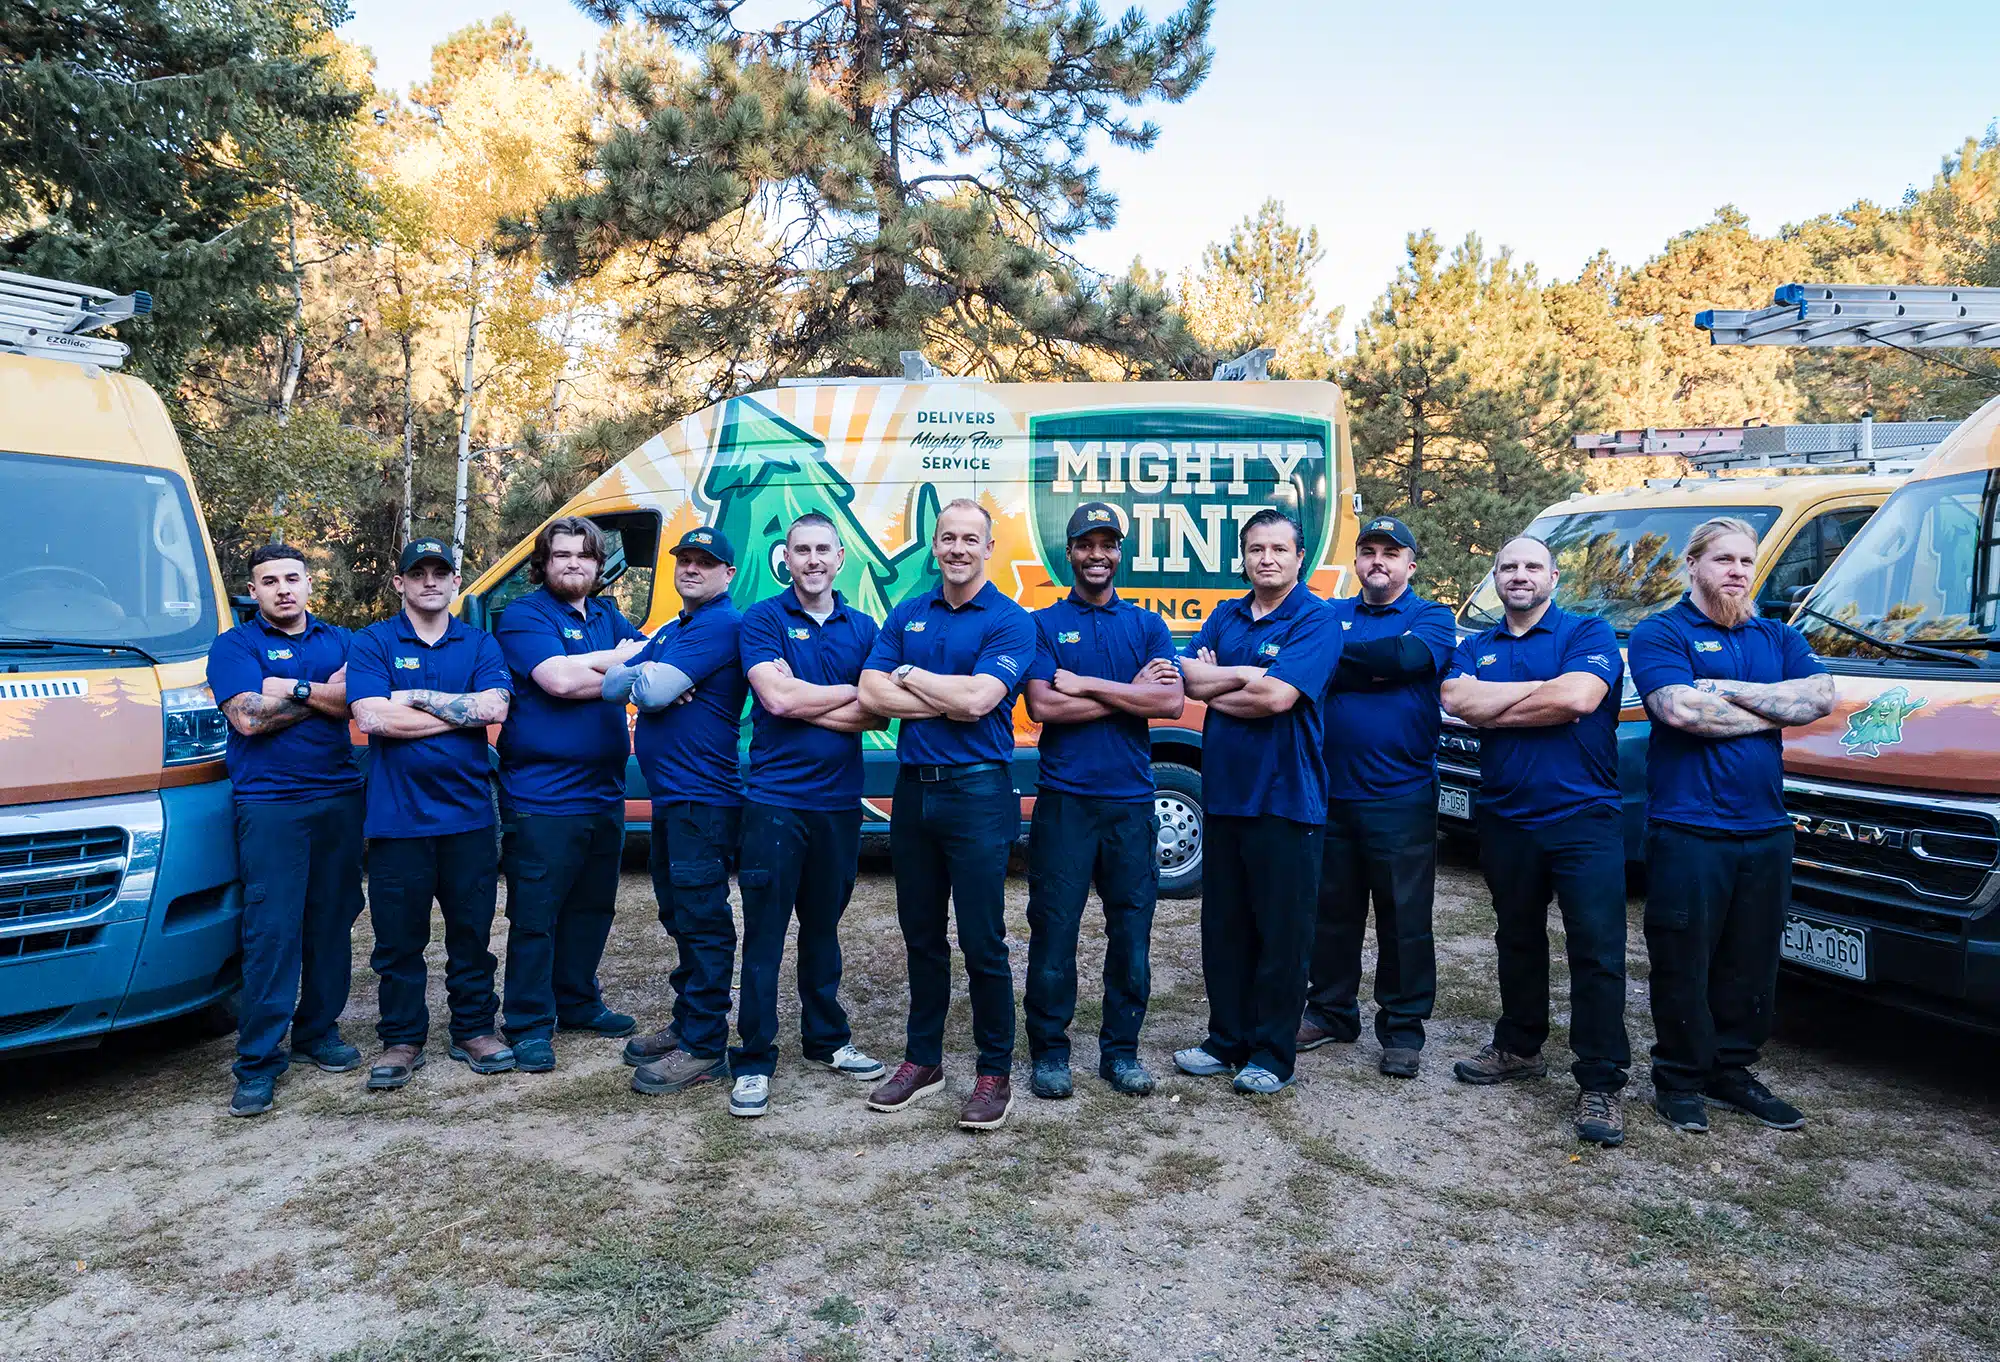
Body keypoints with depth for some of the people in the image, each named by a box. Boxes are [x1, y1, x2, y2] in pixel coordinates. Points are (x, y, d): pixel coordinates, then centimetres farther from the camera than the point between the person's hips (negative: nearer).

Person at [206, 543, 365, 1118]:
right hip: (269, 805, -4)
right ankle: (259, 1060, 0)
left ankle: (319, 1032, 21)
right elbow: (248, 718, -12)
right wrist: (323, 693, -6)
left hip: (339, 798, 4)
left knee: (332, 923, 9)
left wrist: (290, 689, -11)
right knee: (271, 931, -6)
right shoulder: (235, 645, 4)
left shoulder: (339, 640, 14)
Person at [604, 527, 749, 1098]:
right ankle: (686, 1023, 30)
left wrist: (642, 675, 1)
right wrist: (648, 677, -9)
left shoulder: (722, 625, -13)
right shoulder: (671, 629, 19)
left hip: (702, 798, -10)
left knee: (702, 921, -5)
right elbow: (611, 685, 11)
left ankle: (704, 1048, 2)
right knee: (679, 915, 18)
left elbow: (654, 691, -22)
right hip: (669, 796, 10)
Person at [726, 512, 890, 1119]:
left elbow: (877, 716, 0)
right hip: (774, 799, -3)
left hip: (839, 800, 4)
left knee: (822, 926, 16)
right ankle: (754, 1060, 9)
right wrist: (851, 691, -6)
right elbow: (776, 698, -16)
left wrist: (802, 701, -13)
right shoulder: (762, 619, -2)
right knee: (764, 932, 0)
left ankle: (827, 1038, 30)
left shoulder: (862, 628, 9)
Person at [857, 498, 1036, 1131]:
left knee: (982, 941, -1)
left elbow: (978, 699, -19)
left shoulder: (1009, 621, -5)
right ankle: (922, 1059, 29)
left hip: (977, 793, -5)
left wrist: (909, 677, -5)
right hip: (913, 789, 5)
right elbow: (871, 693, -2)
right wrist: (953, 698, -12)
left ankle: (995, 1073, 13)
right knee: (921, 935, 15)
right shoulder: (907, 615, 11)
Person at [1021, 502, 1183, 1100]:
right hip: (1063, 799, -2)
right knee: (1054, 929, 2)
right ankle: (1049, 1052, 15)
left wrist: (1086, 684, -10)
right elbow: (1042, 706, -10)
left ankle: (1121, 1050, 22)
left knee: (1131, 929, 7)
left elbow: (1171, 702, -5)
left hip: (1130, 801, 2)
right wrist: (1131, 691, -8)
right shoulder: (1044, 624, 5)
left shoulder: (1147, 625, 11)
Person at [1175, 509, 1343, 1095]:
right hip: (1223, 795, 6)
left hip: (1285, 800, -6)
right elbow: (1186, 674, 0)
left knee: (1282, 932, 4)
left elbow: (1277, 697, -20)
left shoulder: (1316, 621, -8)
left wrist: (1213, 688, -5)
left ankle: (1273, 1055, 17)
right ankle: (1227, 1041, 27)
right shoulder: (1226, 616, 12)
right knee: (1223, 928, 14)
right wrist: (1248, 675, -12)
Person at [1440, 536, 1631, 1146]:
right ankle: (1518, 1048, 34)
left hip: (1584, 817, -4)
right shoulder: (1477, 647, 11)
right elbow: (1457, 700, -10)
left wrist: (1494, 707, -9)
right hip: (1505, 818, 5)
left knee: (1598, 952, -5)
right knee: (1517, 941, 18)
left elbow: (1579, 697, -21)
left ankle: (1600, 1084, 3)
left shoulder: (1589, 633, -1)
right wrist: (1544, 691, -13)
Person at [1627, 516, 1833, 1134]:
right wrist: (1775, 709, -6)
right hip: (1687, 832, -5)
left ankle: (1732, 1070, 27)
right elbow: (1679, 709, -19)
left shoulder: (1779, 638, 15)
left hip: (1765, 830, 5)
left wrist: (1727, 690, -11)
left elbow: (1821, 696, -3)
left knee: (1751, 962, 13)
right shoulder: (1660, 634, -2)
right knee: (1683, 962, 2)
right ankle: (1679, 1079, 16)